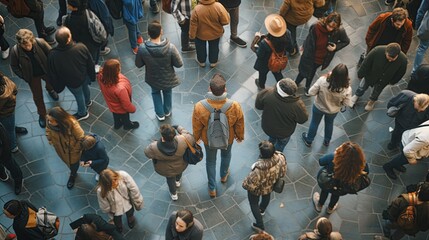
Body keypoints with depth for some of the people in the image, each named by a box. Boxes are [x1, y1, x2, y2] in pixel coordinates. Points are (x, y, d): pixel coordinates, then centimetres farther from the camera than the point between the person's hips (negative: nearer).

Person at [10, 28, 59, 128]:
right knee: (37, 96, 18)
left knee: (51, 83, 32)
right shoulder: (15, 51, -32)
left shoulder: (40, 43, -34)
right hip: (32, 76, -1)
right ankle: (42, 114, 46)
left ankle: (49, 89, 72)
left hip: (46, 71, 1)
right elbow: (14, 66, -13)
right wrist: (24, 77, -13)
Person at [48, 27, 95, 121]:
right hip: (85, 77, 2)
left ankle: (83, 113, 56)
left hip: (72, 83, -1)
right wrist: (92, 76, 4)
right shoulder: (81, 47, -34)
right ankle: (88, 101, 67)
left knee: (79, 95, 28)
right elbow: (90, 64, -16)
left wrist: (57, 87, 2)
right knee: (85, 87, 35)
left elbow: (52, 74, -18)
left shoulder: (52, 55, -35)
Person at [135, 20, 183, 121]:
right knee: (167, 92, 32)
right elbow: (179, 64, -20)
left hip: (153, 79, 0)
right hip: (168, 78, 0)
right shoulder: (170, 47, -33)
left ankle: (160, 114, 47)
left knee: (155, 93, 33)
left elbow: (138, 64, -12)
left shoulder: (142, 49, -30)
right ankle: (167, 111, 55)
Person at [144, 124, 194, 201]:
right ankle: (177, 181, 72)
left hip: (165, 170, -1)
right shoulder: (182, 140, -40)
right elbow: (191, 139, -19)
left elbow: (147, 153, -17)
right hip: (181, 166, 1)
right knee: (179, 173, 39)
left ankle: (174, 194, 61)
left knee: (170, 178, 34)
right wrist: (179, 128, -9)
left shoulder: (154, 148, -40)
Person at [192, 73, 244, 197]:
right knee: (226, 155, 34)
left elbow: (196, 127, -16)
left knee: (210, 160, 28)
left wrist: (196, 137, 7)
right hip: (228, 138, 1)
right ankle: (224, 175, 63)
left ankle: (212, 189, 46)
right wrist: (240, 136, 8)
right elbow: (239, 125, -15)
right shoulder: (235, 106, -36)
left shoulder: (199, 107, -37)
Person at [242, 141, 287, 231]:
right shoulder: (280, 157, -33)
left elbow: (250, 185, -32)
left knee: (254, 203, 27)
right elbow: (282, 173, -11)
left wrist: (244, 184, -10)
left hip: (257, 189, -5)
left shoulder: (259, 169, -48)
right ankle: (262, 209, 68)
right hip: (270, 186, 5)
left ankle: (260, 225, 43)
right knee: (266, 196, 37)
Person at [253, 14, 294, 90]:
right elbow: (290, 50, -14)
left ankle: (261, 86, 63)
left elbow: (259, 55, -23)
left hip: (265, 64, -2)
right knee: (278, 74, 35)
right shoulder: (287, 35, -32)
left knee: (262, 74, 32)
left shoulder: (265, 43, -44)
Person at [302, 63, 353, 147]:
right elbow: (347, 104, -19)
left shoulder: (322, 81, -37)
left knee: (314, 122, 29)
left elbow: (311, 92, -24)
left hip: (319, 107, -1)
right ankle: (327, 141, 58)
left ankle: (309, 140, 53)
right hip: (333, 111, 1)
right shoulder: (347, 89, -33)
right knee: (329, 123, 33)